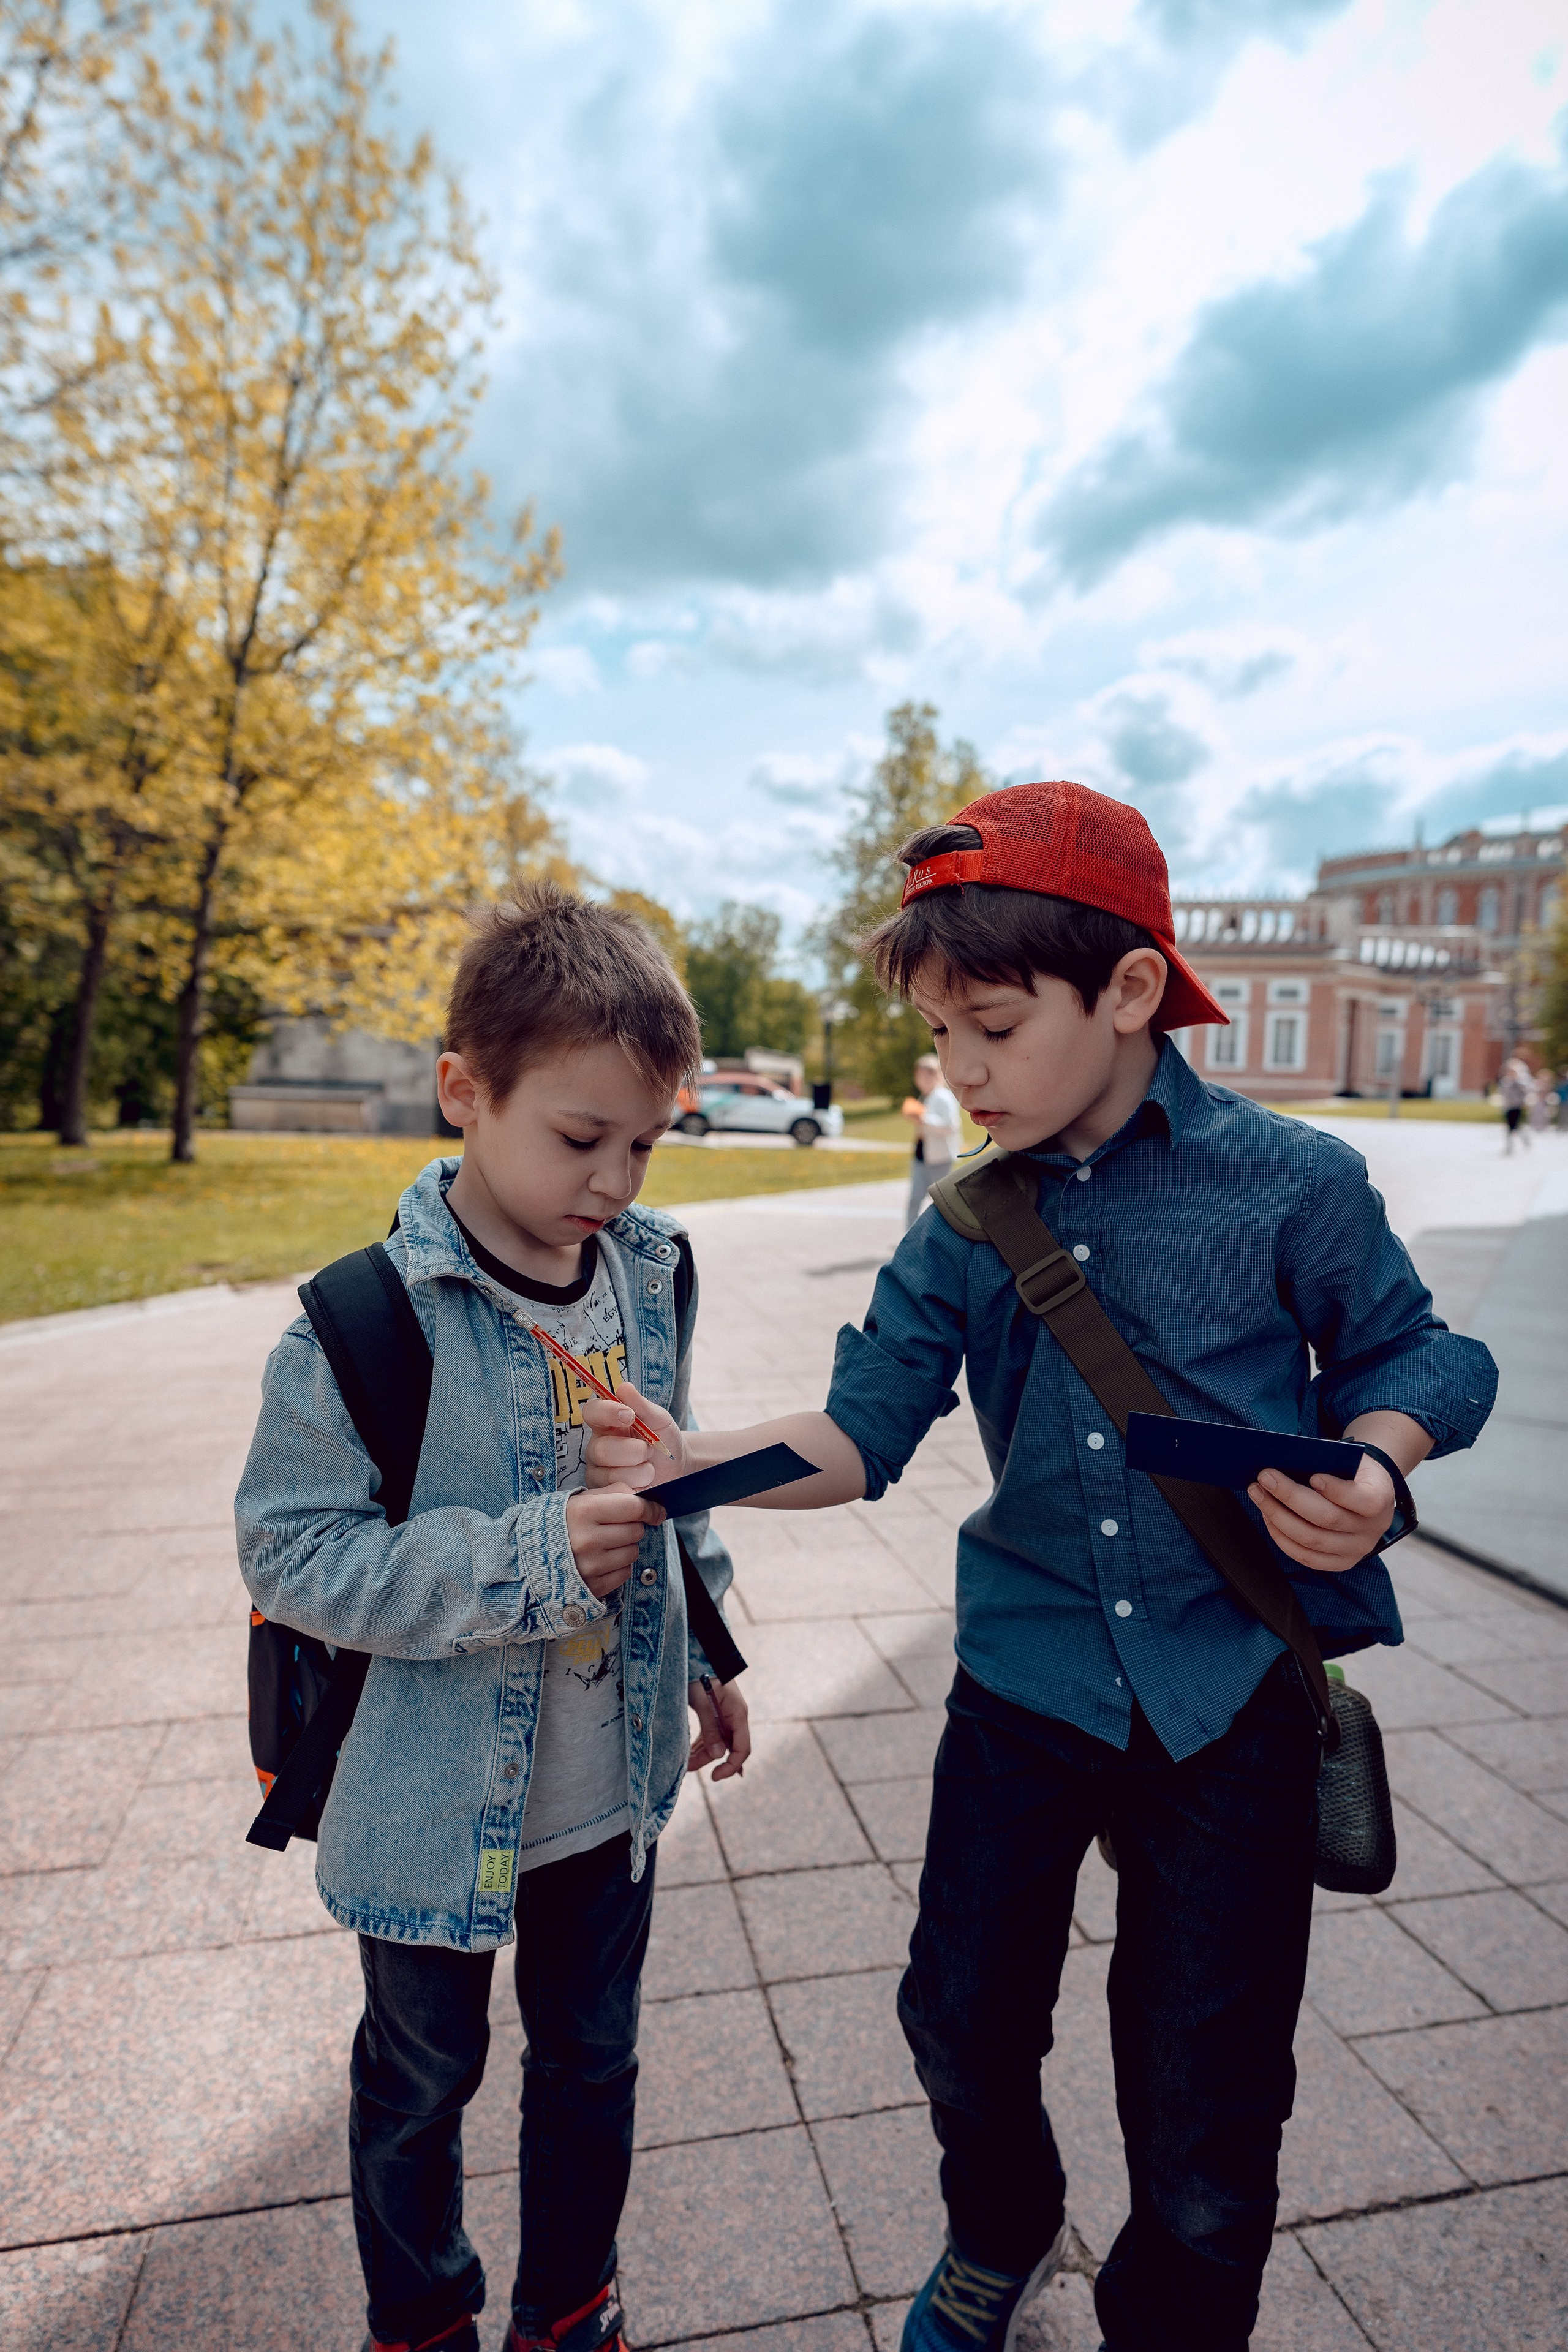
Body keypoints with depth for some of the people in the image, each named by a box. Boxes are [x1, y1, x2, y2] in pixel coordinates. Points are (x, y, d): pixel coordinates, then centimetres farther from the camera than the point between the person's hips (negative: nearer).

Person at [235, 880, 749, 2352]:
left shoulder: (653, 1272, -7)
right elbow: (290, 1550, -20)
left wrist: (704, 1649, 11)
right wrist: (525, 1562, -31)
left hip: (611, 1789, 4)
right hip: (434, 1808, -4)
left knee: (592, 2066, 25)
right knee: (420, 2084, 23)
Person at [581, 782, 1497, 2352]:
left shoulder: (1294, 1183, -11)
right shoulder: (963, 1230, -4)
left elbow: (1406, 1354, 2)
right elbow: (862, 1432, -7)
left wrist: (1374, 1469, -18)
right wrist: (690, 1458, -23)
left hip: (1234, 1690, -2)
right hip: (1030, 1678, 3)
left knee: (1204, 2118, 11)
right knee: (964, 2017, 18)